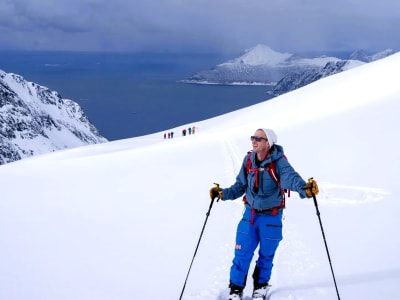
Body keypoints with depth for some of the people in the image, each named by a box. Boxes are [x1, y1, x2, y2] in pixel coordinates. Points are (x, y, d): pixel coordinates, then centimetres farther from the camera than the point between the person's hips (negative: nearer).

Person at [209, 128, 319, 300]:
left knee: (266, 255, 13)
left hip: (271, 217, -3)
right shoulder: (248, 160, -4)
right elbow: (240, 186, 7)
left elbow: (291, 177, -36)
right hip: (250, 214, 3)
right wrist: (222, 193, -5)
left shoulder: (278, 162, -18)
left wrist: (305, 189, -55)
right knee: (242, 254, 2)